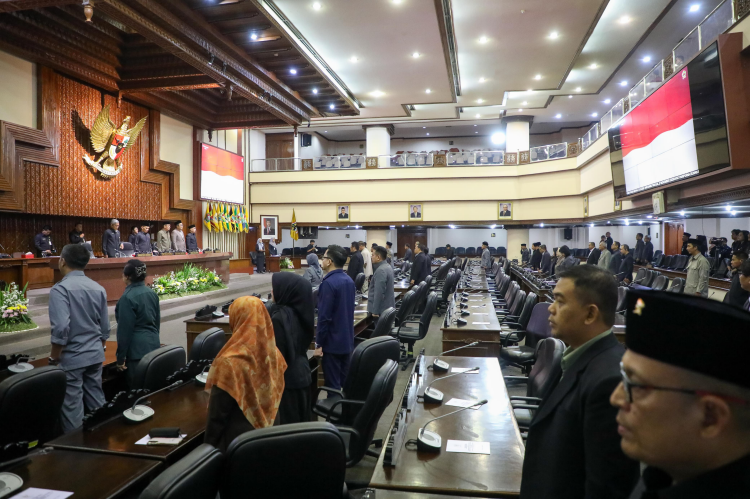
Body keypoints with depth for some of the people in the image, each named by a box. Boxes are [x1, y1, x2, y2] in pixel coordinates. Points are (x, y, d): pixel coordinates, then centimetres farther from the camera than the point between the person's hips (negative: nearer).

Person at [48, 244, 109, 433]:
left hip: (71, 358, -6)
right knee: (97, 402, 16)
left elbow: (61, 328, -24)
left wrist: (54, 358, -10)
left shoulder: (60, 289, -15)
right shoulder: (98, 288, 5)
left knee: (72, 407, 5)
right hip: (95, 355, 6)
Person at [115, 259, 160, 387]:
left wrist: (120, 358, -8)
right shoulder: (152, 293, 7)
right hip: (154, 344, 8)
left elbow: (125, 330, -14)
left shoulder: (127, 297, -15)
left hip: (137, 349, -7)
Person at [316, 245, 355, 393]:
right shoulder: (349, 281, 7)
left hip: (332, 342, -8)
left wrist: (319, 344, -14)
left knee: (333, 385, 2)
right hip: (347, 340, 8)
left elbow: (324, 317, -21)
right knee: (346, 382, 16)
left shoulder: (328, 283, -19)